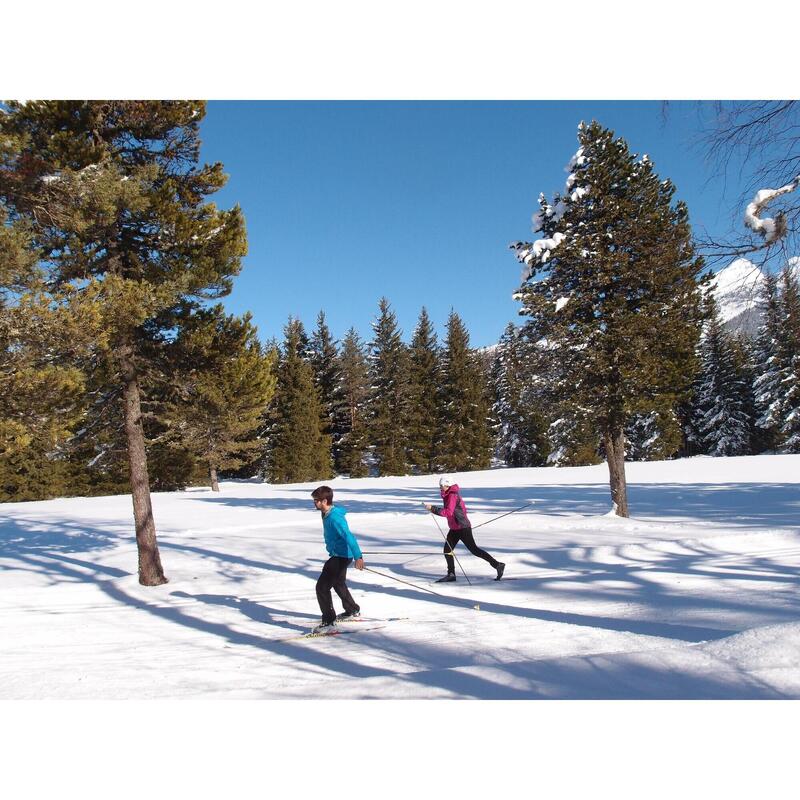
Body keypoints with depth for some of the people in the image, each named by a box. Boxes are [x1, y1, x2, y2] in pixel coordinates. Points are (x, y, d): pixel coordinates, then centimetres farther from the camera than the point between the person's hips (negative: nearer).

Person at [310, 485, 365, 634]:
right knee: (338, 584, 28)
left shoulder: (334, 517, -26)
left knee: (322, 587, -11)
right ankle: (353, 611, 47)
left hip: (341, 556, -11)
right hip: (339, 554, 11)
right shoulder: (327, 514, 6)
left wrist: (358, 557, -37)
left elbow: (348, 536, -32)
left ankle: (329, 622, -2)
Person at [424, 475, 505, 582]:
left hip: (463, 528, -10)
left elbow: (448, 512, -30)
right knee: (447, 550, 6)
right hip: (454, 528, 10)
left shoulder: (453, 495, -19)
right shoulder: (449, 495, 11)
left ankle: (498, 565, 4)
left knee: (474, 550, -4)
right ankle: (451, 574, 14)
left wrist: (433, 508, -29)